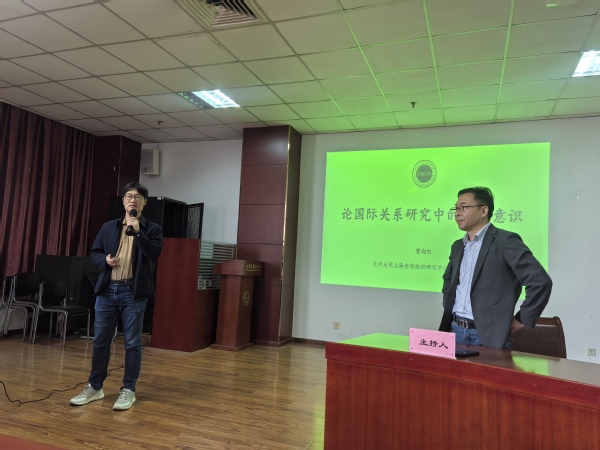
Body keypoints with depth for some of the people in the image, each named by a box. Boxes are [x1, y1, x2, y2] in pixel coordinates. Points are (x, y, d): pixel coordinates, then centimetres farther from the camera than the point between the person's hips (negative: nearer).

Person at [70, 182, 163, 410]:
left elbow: (154, 254, -13)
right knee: (100, 340, 11)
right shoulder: (108, 227, 12)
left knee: (132, 343, 2)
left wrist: (138, 232, -21)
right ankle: (94, 387, 26)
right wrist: (105, 259, -7)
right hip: (107, 290, 4)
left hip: (134, 292, -3)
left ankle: (128, 390, 14)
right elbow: (94, 252, 14)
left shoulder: (152, 229, 2)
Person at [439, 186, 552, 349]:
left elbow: (541, 281, -17)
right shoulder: (458, 246, 13)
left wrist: (523, 320, -11)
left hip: (488, 336, -6)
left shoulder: (505, 241, -10)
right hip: (455, 330, 6)